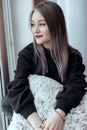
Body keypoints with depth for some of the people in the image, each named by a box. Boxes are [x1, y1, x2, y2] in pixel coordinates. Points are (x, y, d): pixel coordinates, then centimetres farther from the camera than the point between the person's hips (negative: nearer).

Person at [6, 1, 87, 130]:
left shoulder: (73, 56, -4)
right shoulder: (27, 54, -6)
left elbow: (76, 86, -17)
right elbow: (18, 88, -18)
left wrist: (59, 114, -37)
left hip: (65, 112, -1)